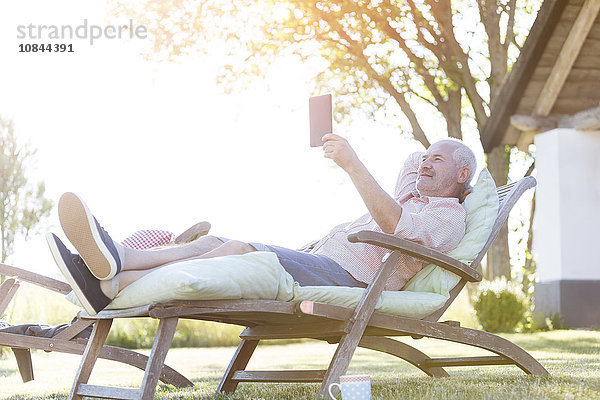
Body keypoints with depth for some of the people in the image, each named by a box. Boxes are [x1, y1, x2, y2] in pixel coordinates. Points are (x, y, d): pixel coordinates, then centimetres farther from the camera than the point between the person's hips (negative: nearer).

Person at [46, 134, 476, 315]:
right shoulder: (409, 195, 35)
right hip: (314, 264, 9)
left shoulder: (448, 216, 5)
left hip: (347, 278, -9)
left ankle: (116, 286, -46)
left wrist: (353, 163, -21)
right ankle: (116, 258, -38)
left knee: (240, 250, -32)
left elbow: (393, 224, -18)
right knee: (214, 240, -14)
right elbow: (415, 161, 62)